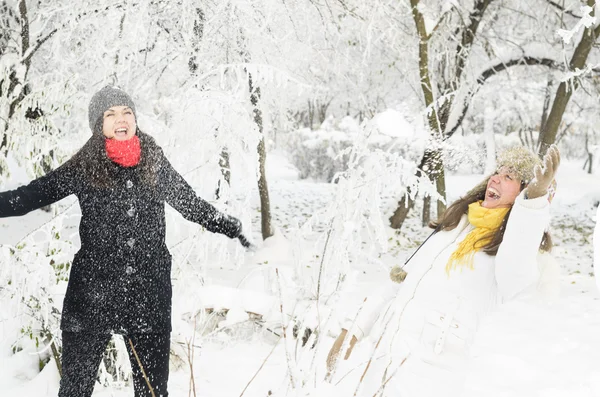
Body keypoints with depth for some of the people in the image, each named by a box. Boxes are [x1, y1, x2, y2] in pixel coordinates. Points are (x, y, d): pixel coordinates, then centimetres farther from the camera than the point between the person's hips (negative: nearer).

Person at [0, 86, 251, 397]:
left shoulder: (155, 163, 5)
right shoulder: (83, 167, 0)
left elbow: (191, 204, 15)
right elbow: (31, 195, 2)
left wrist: (231, 228, 14)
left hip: (150, 291, 1)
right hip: (93, 290, -1)